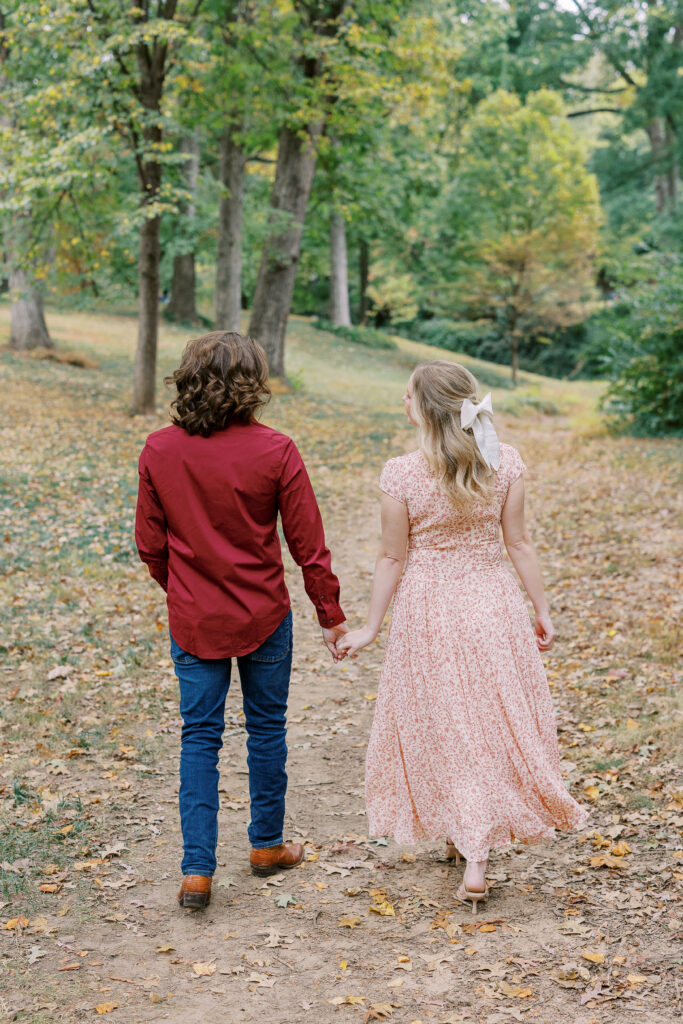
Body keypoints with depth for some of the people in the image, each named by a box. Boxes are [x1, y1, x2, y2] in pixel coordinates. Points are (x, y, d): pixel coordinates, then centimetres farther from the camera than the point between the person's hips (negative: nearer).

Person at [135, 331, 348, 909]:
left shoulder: (159, 451, -6)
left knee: (199, 737, 9)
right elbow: (308, 545, -9)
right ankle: (267, 845, 31)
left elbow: (150, 543, 3)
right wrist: (331, 615, 3)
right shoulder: (274, 451, -14)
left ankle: (197, 870, 5)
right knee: (266, 726, 16)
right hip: (263, 617, -1)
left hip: (192, 621, 2)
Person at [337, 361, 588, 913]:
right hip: (493, 604, 2)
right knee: (494, 726, 13)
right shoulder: (505, 463, -8)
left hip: (427, 611, -2)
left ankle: (462, 839, 22)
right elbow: (519, 543, -2)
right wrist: (542, 610, 9)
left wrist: (371, 627, 3)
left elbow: (393, 557, -9)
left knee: (443, 728, 14)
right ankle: (477, 856, 16)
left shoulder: (401, 475, -15)